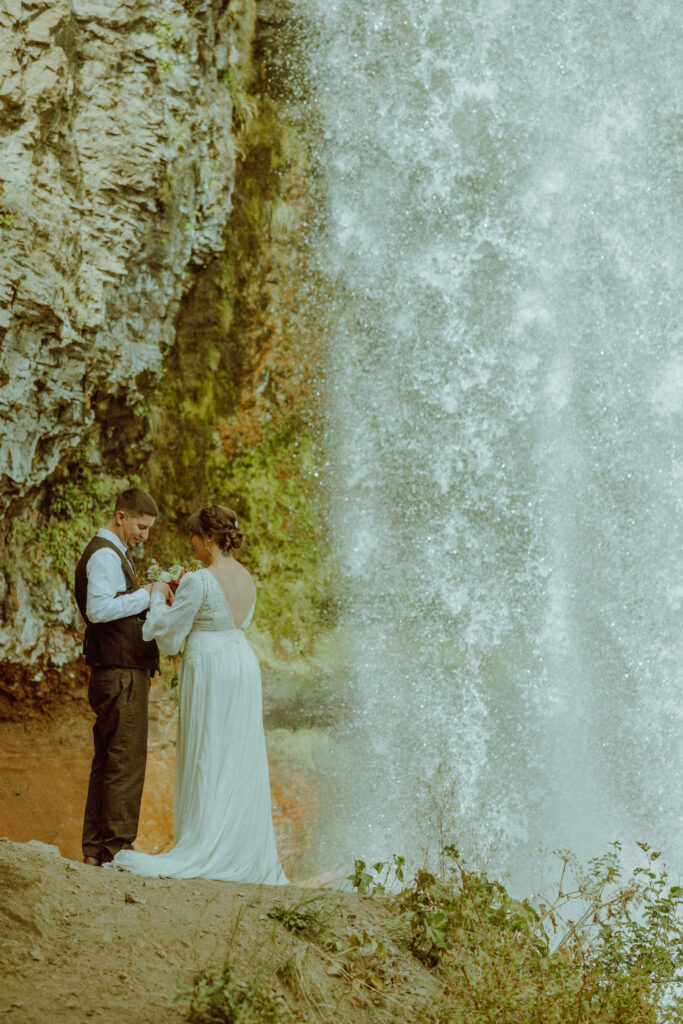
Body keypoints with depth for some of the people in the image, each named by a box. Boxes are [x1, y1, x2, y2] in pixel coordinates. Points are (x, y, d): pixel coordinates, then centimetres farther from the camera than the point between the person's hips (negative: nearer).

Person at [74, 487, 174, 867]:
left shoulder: (115, 554, 20)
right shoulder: (104, 555, -13)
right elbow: (98, 608, -26)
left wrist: (154, 595, 8)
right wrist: (147, 594, -20)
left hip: (122, 672, 11)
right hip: (120, 674, -11)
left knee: (107, 761, 12)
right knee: (126, 762, -8)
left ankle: (95, 848, 18)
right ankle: (115, 849, -4)